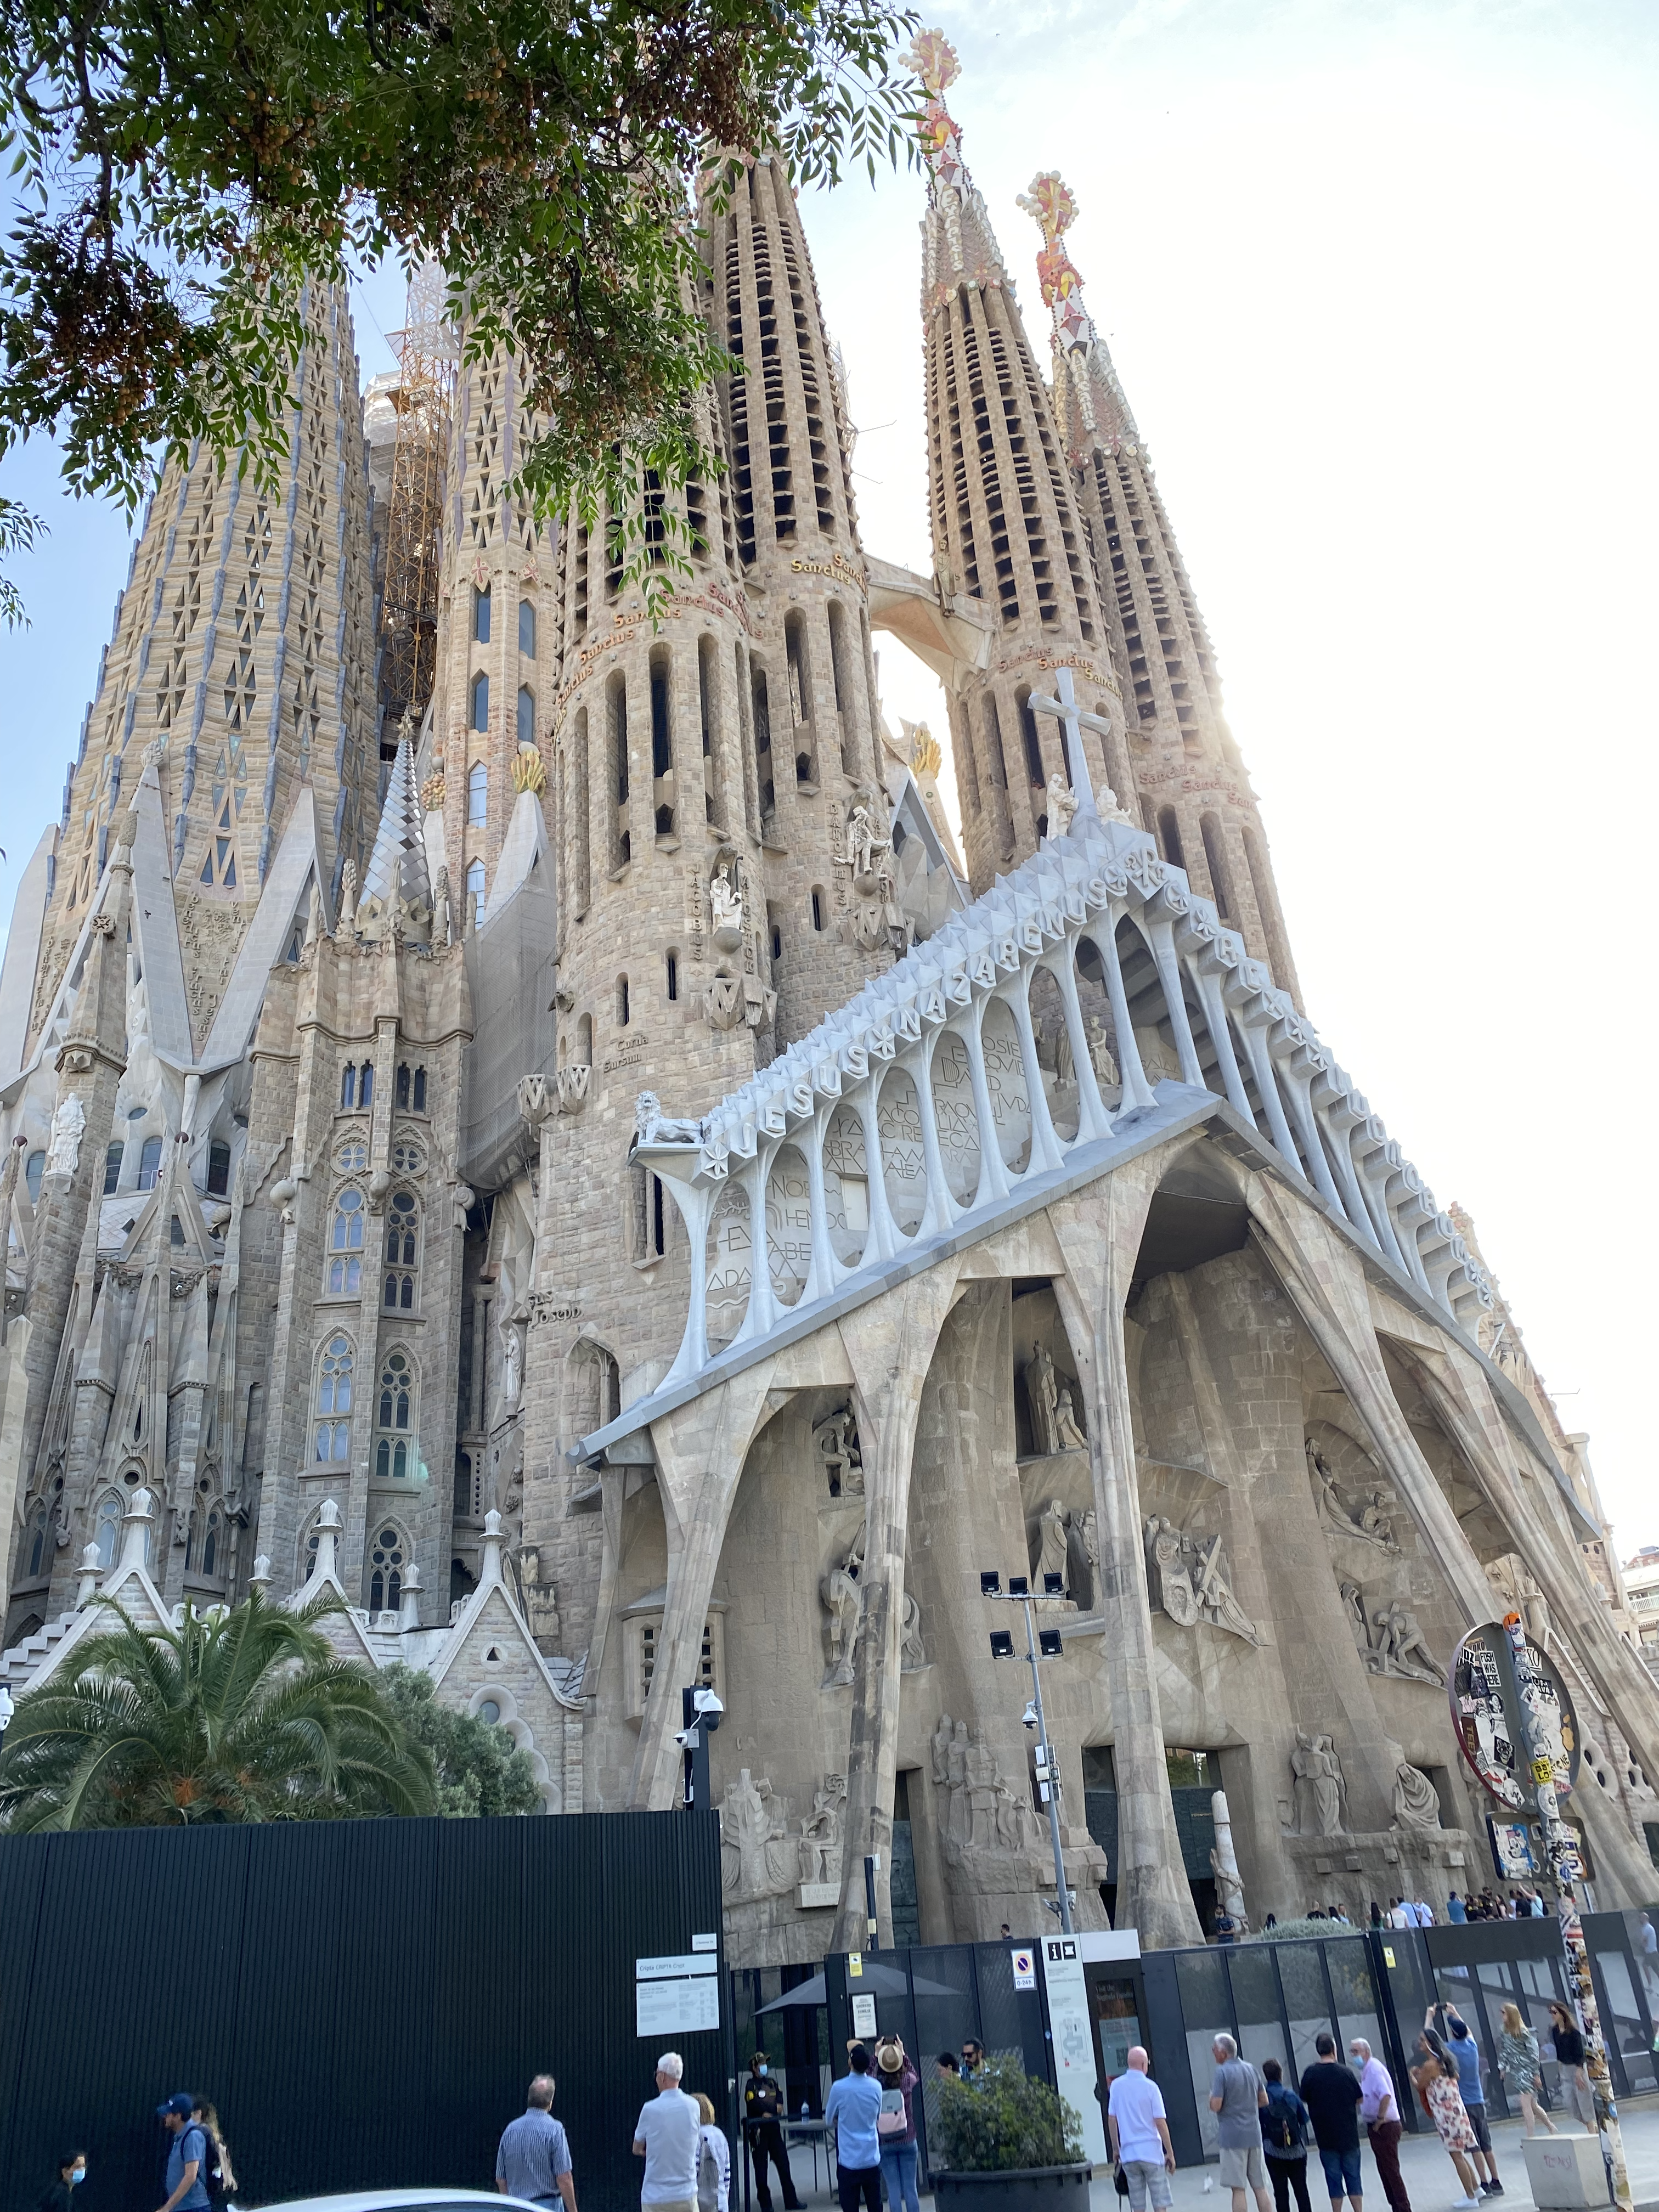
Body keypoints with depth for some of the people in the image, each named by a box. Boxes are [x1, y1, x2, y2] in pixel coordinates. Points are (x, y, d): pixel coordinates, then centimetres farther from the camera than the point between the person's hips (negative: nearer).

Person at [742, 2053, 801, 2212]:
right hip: (758, 2131, -5)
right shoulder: (751, 2085, -6)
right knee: (761, 2169, 1)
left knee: (784, 2166, 5)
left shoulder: (772, 2083, 13)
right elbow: (755, 2105, -18)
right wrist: (774, 2109, -11)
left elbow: (780, 2104, 5)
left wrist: (768, 2113, -12)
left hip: (774, 2129, 5)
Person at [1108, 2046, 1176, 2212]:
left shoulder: (1116, 2085, 3)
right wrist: (1170, 2153, -1)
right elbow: (1160, 2123, -9)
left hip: (1128, 2153, 3)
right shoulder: (1150, 2086, -9)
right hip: (1151, 2151, -3)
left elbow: (1111, 2119, 6)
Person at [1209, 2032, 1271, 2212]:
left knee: (1238, 2188, -1)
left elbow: (1216, 2106, -17)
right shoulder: (1251, 2069, 8)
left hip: (1232, 2136, -6)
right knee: (1260, 2187, 12)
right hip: (1254, 2134, 6)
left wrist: (1211, 2097, 4)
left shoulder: (1221, 2072, -13)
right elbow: (1264, 2100, 15)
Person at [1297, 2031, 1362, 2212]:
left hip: (1326, 2136, 0)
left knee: (1334, 2180, 8)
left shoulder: (1311, 2073, -9)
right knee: (1353, 2177, 12)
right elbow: (1359, 2101, 2)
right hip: (1349, 2135, 0)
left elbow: (1304, 2100, 0)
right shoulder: (1345, 2072, -8)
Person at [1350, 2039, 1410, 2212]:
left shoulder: (1374, 2069, -18)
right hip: (1375, 2127, 10)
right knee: (1384, 2170, 14)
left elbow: (1386, 2096, -30)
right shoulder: (1366, 2071, 11)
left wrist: (1380, 2119, -21)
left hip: (1385, 2126, -10)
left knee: (1391, 2170, -5)